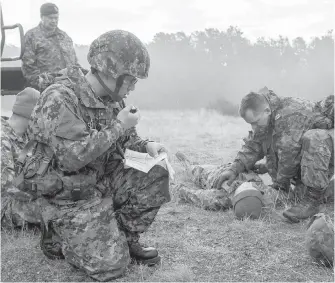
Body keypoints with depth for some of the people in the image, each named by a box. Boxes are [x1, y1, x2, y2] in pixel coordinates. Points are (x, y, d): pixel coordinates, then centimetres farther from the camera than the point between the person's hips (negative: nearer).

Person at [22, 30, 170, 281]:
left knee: (156, 174, -12)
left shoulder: (113, 99, 4)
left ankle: (125, 239, 7)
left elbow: (125, 142, 16)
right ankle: (59, 237, 14)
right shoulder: (59, 99, -22)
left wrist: (146, 146, -7)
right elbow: (72, 157, -32)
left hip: (106, 181, 7)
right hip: (72, 196, -7)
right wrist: (118, 126, -26)